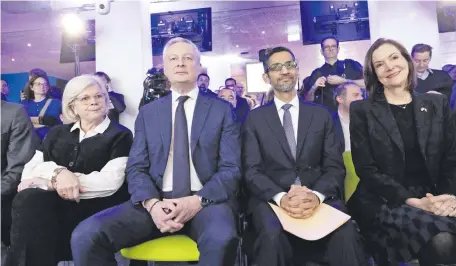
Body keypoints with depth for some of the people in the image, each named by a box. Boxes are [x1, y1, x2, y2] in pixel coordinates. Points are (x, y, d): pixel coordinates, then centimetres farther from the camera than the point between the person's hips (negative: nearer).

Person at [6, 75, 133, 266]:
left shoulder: (120, 135, 4)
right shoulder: (57, 133, 19)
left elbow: (110, 182, -10)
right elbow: (30, 169, 7)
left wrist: (52, 182, -12)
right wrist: (58, 172, -15)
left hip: (96, 209, -4)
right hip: (53, 204, 4)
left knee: (31, 203, -28)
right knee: (28, 199, -28)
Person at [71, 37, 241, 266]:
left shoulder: (221, 110, 7)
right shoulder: (148, 113, 14)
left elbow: (231, 169, 1)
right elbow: (136, 168, 7)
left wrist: (197, 201, -17)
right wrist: (151, 203, -14)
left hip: (206, 200, -2)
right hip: (157, 200, 2)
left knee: (221, 239, -36)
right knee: (85, 236, -19)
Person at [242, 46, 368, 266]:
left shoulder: (321, 115, 13)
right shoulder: (255, 118, 9)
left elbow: (335, 167, 5)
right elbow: (252, 171, 0)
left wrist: (316, 195, -17)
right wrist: (281, 197, -19)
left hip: (318, 197, 2)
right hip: (272, 199, -1)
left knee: (346, 236, -29)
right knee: (273, 237, -33)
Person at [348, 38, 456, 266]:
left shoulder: (437, 104, 12)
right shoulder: (362, 110, 1)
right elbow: (366, 168, -5)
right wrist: (413, 201, -15)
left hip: (433, 200, 4)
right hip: (385, 203, -3)